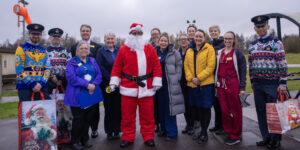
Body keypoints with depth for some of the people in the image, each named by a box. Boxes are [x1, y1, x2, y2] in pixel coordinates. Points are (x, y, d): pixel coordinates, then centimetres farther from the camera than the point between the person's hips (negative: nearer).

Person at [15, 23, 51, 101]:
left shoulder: (44, 51, 12)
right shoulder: (22, 49, 0)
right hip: (25, 88, -3)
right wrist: (32, 84, -15)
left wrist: (41, 83, -9)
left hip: (41, 87, 4)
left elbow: (47, 69, 6)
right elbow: (19, 70, -7)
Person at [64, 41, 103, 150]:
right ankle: (75, 141, 20)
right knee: (78, 118, 0)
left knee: (88, 118, 10)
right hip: (77, 96, -4)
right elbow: (71, 77, -11)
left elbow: (99, 74, 6)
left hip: (92, 95, 4)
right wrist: (87, 85, -18)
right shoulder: (72, 62, 2)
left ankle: (85, 139, 28)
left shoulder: (92, 61, 15)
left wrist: (94, 84, -13)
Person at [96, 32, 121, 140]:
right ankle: (109, 131, 18)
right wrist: (110, 79, -12)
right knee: (109, 108, 5)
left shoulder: (119, 50, 11)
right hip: (107, 84, -1)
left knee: (118, 107, 3)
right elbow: (100, 67, -4)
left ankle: (116, 130, 16)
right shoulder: (101, 52, 5)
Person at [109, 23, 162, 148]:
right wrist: (114, 82, -2)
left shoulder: (150, 49, 7)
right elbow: (117, 67, 6)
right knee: (127, 115, 9)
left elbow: (156, 66, 3)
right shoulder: (123, 49, 6)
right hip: (128, 88, 0)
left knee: (147, 115, 8)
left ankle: (148, 137, 24)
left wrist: (156, 83, -2)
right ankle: (128, 137, 26)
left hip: (146, 87, 0)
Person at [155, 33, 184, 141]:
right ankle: (163, 129, 27)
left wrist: (176, 79, -4)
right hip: (159, 84, 4)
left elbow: (179, 66, 3)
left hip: (170, 84, -4)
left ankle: (171, 132, 11)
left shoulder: (174, 53, 0)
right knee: (161, 107, 11)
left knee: (170, 108, -2)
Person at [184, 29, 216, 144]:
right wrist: (191, 78, -9)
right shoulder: (189, 51, 12)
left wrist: (199, 78, -17)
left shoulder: (209, 49, -2)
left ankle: (204, 133, 16)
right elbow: (186, 66, 7)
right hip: (192, 84, 5)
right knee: (197, 108, 12)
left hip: (206, 84, -5)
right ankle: (202, 130, 30)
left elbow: (210, 66, -11)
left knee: (205, 108, 2)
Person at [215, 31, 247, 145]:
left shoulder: (237, 52, 1)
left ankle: (236, 136, 14)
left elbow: (243, 70, -3)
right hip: (221, 85, 4)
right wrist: (216, 84, 9)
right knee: (224, 110, 8)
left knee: (235, 110, 1)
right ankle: (229, 132, 23)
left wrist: (242, 87, -10)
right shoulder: (219, 53, 14)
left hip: (233, 84, -4)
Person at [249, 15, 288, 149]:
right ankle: (266, 138, 24)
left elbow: (282, 64, -8)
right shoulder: (252, 45, 11)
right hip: (258, 85, 5)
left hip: (272, 84, -5)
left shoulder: (276, 43, -4)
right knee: (261, 112, 10)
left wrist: (283, 83, -12)